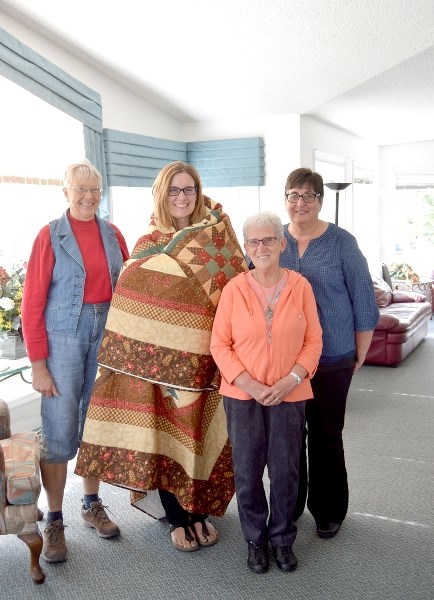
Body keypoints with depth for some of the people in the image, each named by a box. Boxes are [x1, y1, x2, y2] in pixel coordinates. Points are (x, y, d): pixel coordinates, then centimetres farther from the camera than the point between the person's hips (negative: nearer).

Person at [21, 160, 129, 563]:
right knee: (59, 430, 1)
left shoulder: (113, 235, 7)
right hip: (63, 336, -4)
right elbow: (32, 303, -7)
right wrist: (38, 363, -10)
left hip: (107, 333, 4)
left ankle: (92, 505, 30)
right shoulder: (50, 236, -5)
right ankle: (54, 522, 16)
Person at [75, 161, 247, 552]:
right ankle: (177, 518, 24)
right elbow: (131, 307, -2)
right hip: (159, 356, -1)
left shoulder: (218, 238, 4)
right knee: (165, 435, 5)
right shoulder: (148, 247, 0)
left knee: (201, 435, 9)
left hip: (202, 356, 2)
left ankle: (199, 512, 29)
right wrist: (125, 362, -8)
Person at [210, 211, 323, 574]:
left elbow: (313, 341, 1)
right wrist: (248, 384, -12)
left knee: (286, 470, 7)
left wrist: (291, 380, -12)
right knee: (248, 470, 8)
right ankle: (255, 539, 29)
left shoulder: (300, 286, -2)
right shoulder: (234, 289, -4)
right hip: (243, 395, 0)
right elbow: (220, 344, -3)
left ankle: (282, 538, 30)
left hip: (289, 394, 0)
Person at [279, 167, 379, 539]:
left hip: (331, 360, -2)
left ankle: (329, 512, 29)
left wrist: (359, 355, -1)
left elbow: (363, 302, -3)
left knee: (326, 437, 10)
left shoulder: (341, 243, -6)